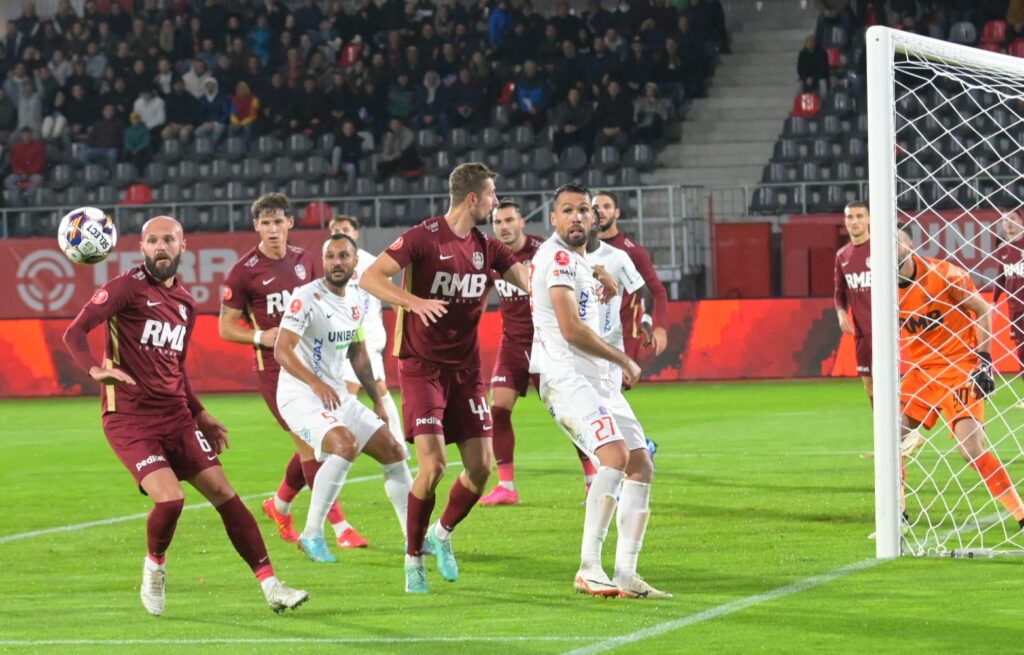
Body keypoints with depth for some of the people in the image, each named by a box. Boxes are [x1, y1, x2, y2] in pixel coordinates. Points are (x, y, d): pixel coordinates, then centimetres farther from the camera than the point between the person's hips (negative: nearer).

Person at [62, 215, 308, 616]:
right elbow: (74, 333, -15)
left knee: (223, 494, -1)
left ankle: (271, 586, 2)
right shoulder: (127, 288, -7)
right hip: (130, 418, -6)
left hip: (175, 416, 6)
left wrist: (201, 416, 24)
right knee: (170, 497, -21)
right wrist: (95, 370, -33)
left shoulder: (185, 303, 14)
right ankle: (154, 568, 9)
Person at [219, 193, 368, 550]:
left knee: (315, 445, 9)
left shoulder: (303, 260, 8)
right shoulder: (244, 271, -8)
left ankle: (279, 505, 33)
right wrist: (261, 336, -19)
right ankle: (340, 527, -7)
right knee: (310, 444, -10)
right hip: (274, 367, -6)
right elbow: (227, 327, -4)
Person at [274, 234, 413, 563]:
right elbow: (281, 351, -25)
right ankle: (312, 535, -21)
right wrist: (316, 383, -39)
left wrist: (377, 400, 23)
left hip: (338, 396, 8)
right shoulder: (307, 298, -16)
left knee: (393, 450, 7)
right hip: (301, 396, -8)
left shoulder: (355, 303, 9)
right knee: (345, 445, -31)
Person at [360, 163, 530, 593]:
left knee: (481, 466, 0)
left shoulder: (486, 248, 6)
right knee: (433, 465, -16)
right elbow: (370, 278, -19)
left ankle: (443, 533, 28)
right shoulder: (423, 238, -12)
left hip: (465, 368, 6)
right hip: (422, 367, -6)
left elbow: (527, 281, 7)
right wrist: (414, 301, -35)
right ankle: (413, 558, 1)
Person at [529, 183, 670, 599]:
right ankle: (589, 569, -28)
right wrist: (623, 360, -7)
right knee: (615, 454, -27)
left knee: (641, 465, 5)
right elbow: (572, 330, -17)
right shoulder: (558, 258, -11)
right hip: (566, 376, -11)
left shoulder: (578, 260, 21)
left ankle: (625, 574, 5)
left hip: (597, 378, 11)